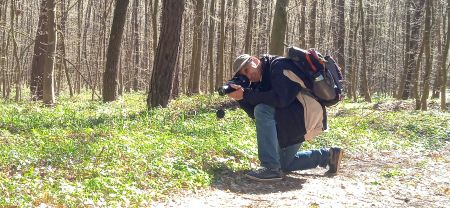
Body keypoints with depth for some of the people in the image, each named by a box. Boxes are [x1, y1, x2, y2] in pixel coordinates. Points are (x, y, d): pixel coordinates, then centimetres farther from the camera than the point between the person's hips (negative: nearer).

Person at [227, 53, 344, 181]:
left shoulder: (279, 66, -16)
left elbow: (280, 99, -30)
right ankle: (328, 156, 25)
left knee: (262, 110, -29)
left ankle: (271, 168, -28)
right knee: (283, 164, 18)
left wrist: (246, 94, -27)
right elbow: (254, 113, 1)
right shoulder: (258, 82, 9)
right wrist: (240, 97, -14)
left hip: (307, 116, -10)